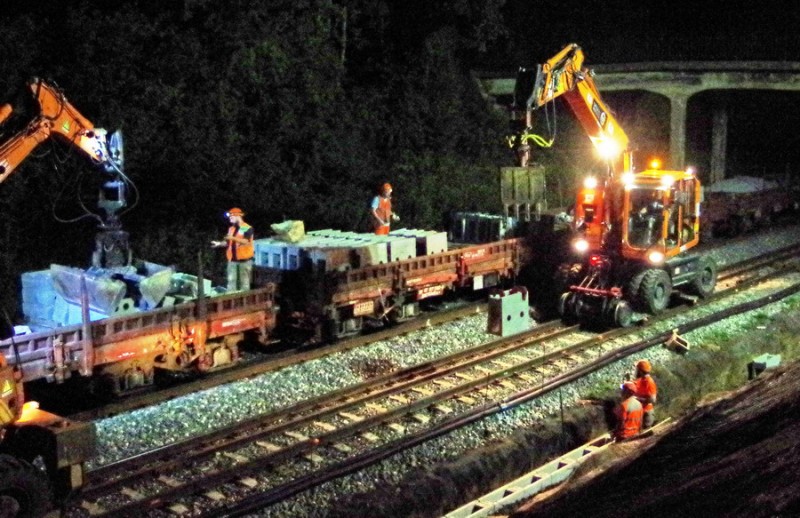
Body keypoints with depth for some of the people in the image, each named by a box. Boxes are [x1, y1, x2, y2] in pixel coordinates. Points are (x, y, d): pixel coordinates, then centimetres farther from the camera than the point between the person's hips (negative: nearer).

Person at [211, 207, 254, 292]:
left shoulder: (247, 228, -9)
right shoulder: (231, 228, 11)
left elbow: (247, 241, -21)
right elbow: (228, 242, 17)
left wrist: (233, 238, -27)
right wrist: (219, 243, -1)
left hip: (244, 259, -6)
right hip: (232, 259, 6)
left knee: (244, 282, 3)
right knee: (231, 280, 5)